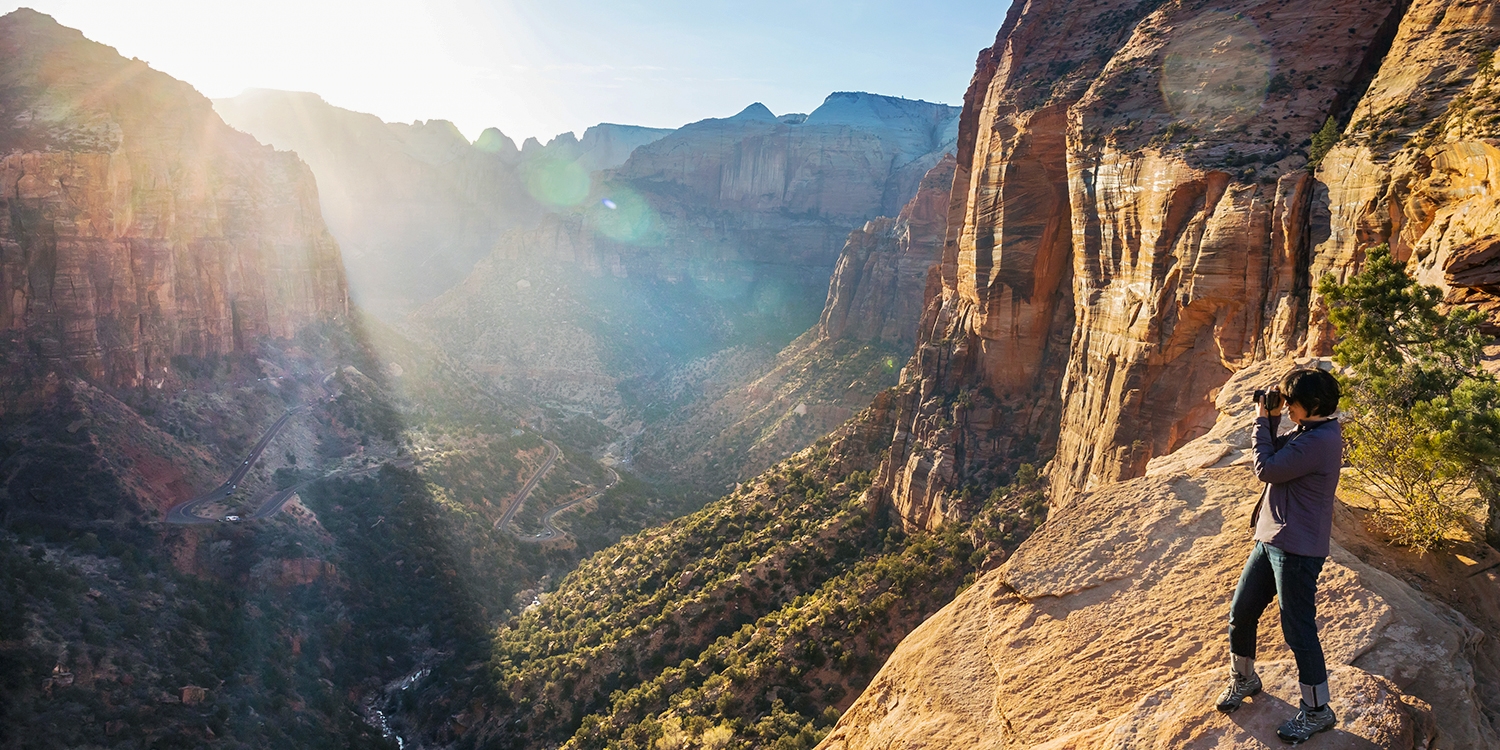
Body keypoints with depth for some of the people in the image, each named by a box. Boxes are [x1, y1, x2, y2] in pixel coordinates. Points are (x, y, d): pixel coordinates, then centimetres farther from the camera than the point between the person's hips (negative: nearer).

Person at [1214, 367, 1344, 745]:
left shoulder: (1320, 441, -22)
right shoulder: (1309, 432, 9)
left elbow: (1266, 469, -21)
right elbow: (1277, 456, 18)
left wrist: (1263, 420, -11)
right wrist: (1270, 420, 5)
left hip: (1296, 549, -10)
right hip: (1272, 540, 10)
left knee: (1298, 629, 0)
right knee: (1241, 612, 16)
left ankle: (1317, 711, 16)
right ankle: (1243, 678, 36)